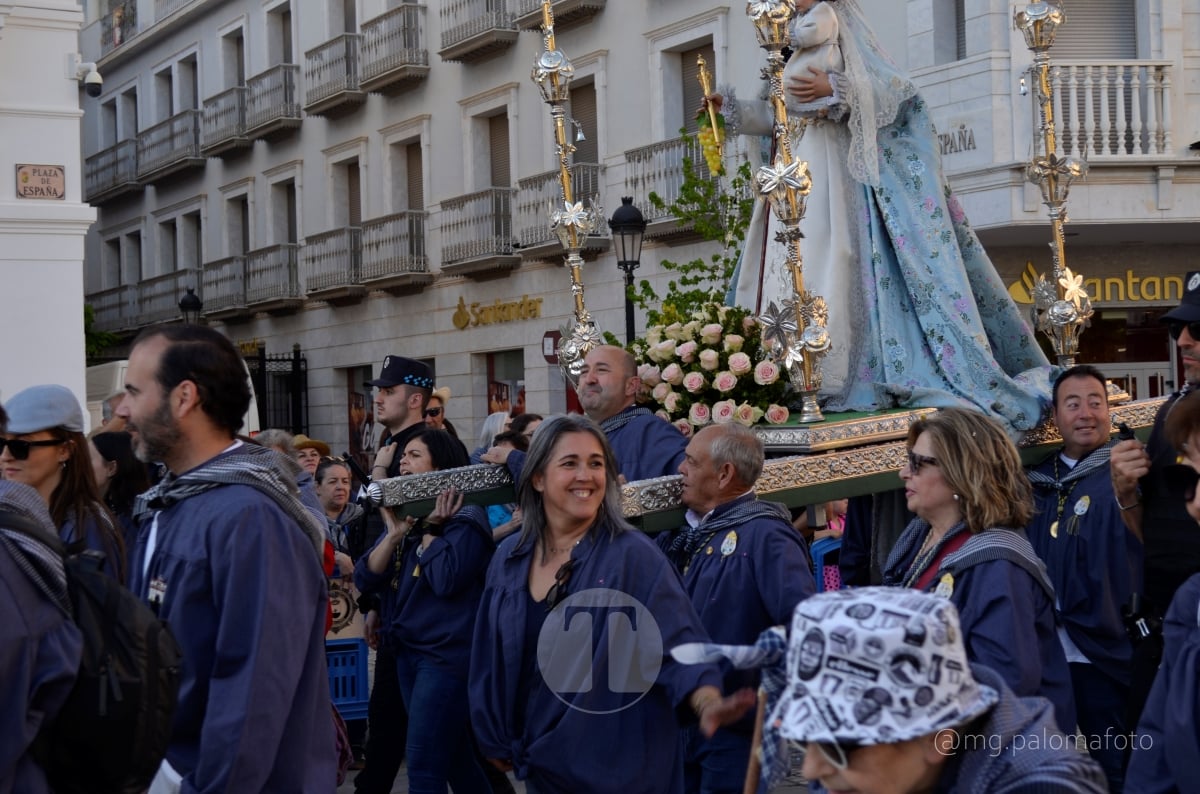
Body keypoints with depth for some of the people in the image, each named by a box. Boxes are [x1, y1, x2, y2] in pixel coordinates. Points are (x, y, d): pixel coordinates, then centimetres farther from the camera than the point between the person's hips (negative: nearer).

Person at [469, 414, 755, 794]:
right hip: (539, 762, 4)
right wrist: (496, 740, 14)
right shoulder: (510, 559, 3)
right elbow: (492, 660, 11)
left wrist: (707, 705, -35)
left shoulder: (633, 555, -11)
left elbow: (679, 645, -18)